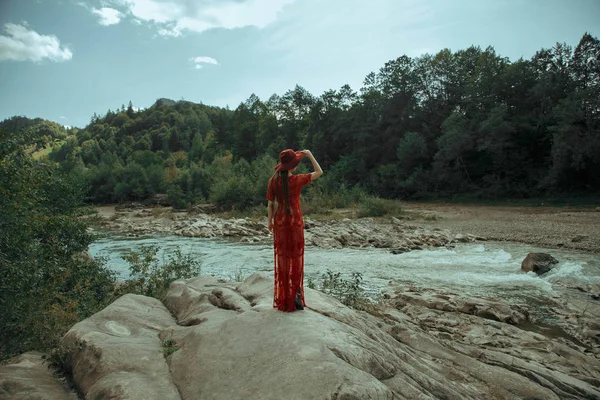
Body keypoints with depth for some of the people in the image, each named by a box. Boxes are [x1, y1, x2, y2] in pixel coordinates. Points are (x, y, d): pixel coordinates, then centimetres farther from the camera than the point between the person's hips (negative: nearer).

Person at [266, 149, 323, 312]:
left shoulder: (273, 181, -7)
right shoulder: (297, 180, -15)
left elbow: (270, 204, -2)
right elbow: (319, 172, -3)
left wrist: (270, 222, 11)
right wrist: (310, 155, 2)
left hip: (280, 221, 3)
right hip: (295, 221, -3)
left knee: (281, 258, 12)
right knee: (296, 258, 9)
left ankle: (281, 298, 19)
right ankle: (295, 294, 10)